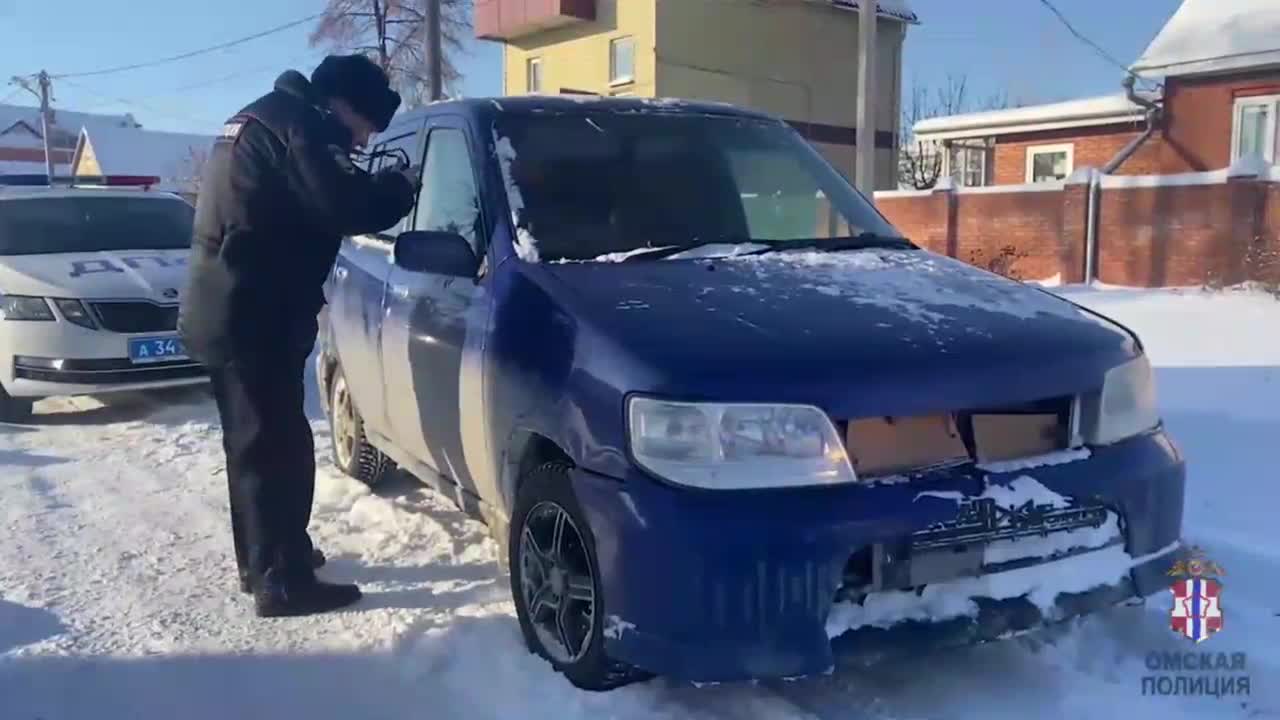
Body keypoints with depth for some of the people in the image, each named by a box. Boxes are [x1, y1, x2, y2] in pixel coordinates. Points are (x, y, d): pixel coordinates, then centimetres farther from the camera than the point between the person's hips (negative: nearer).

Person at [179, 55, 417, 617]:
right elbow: (342, 207, -22)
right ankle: (283, 583, 6)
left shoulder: (260, 118, 19)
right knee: (279, 450, -3)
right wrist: (400, 186, -5)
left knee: (255, 445, 19)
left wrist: (368, 183, 11)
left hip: (219, 312, 10)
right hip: (252, 319, -10)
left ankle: (260, 561, 32)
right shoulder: (298, 124, -13)